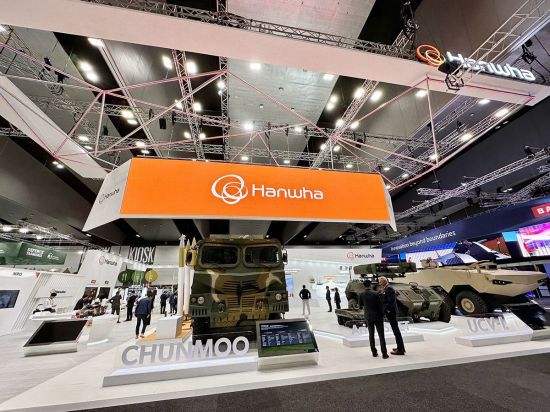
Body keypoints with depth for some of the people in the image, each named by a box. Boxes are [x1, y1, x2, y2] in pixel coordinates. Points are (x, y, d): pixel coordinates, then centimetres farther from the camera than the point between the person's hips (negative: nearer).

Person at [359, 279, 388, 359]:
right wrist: (382, 315, 3)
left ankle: (374, 352, 20)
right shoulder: (375, 294, -16)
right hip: (377, 316, -2)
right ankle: (384, 353, 6)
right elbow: (380, 305, -10)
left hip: (368, 317, 3)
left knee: (371, 335, 13)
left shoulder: (361, 295, -7)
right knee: (381, 335, 5)